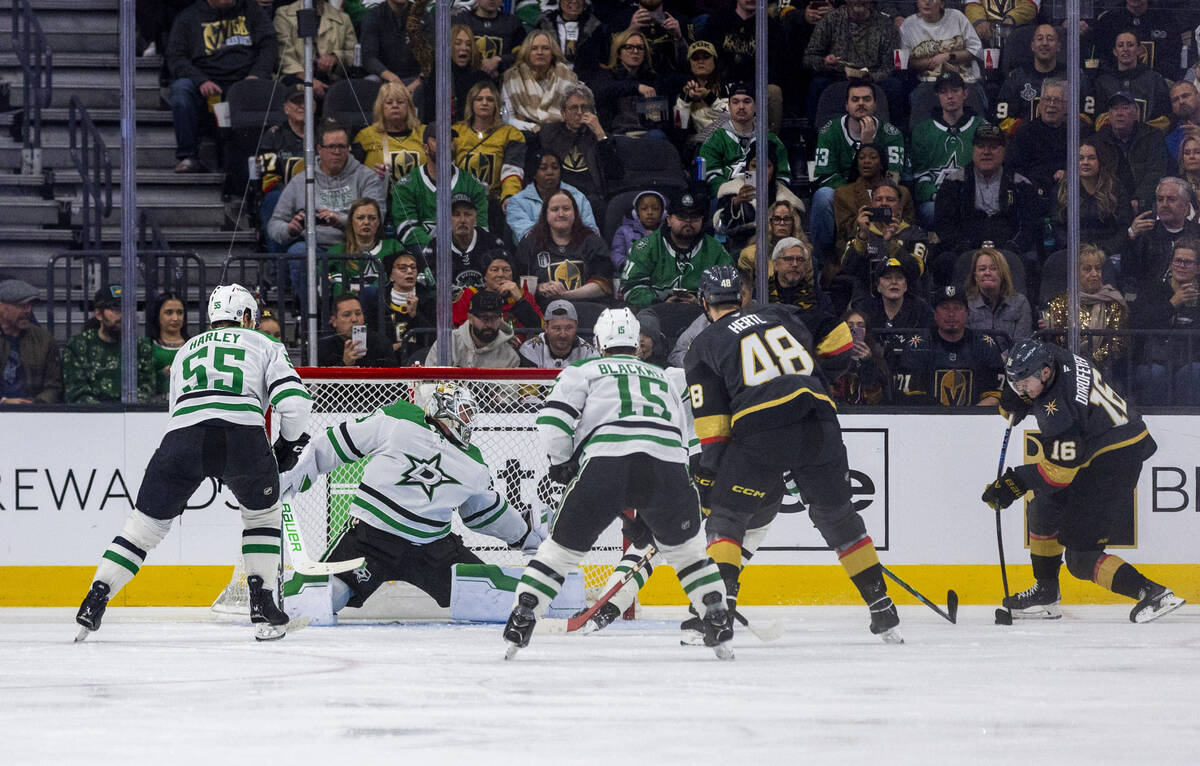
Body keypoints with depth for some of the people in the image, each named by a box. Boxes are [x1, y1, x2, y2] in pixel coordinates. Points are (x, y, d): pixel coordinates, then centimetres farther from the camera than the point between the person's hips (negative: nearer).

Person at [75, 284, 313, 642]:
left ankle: (96, 598, 3)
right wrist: (290, 443, 26)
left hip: (182, 437, 2)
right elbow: (293, 400, 9)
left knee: (147, 521, 14)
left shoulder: (186, 351, 35)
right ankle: (262, 605, 16)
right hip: (243, 433, -2)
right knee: (263, 514, 24)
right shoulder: (264, 345, 24)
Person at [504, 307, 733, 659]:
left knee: (564, 546, 12)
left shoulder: (585, 370, 23)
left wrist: (562, 463, 21)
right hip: (667, 465, 2)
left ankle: (521, 619, 5)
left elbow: (552, 418, 6)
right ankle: (718, 622, 15)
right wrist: (649, 514, 36)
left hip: (605, 461, -2)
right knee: (684, 545, 24)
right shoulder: (663, 378, 35)